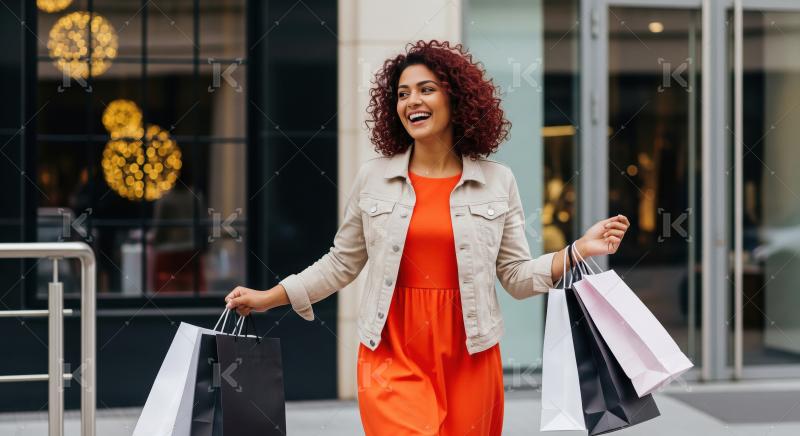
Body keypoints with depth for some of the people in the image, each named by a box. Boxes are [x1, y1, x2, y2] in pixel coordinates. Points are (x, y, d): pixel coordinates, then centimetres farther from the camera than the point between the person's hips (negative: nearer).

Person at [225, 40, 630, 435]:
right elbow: (340, 263, 11)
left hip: (468, 356, 1)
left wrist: (580, 250, -8)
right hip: (393, 356, -1)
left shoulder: (498, 181, 3)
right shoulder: (373, 177, 4)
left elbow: (516, 276, 5)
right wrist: (266, 298, 8)